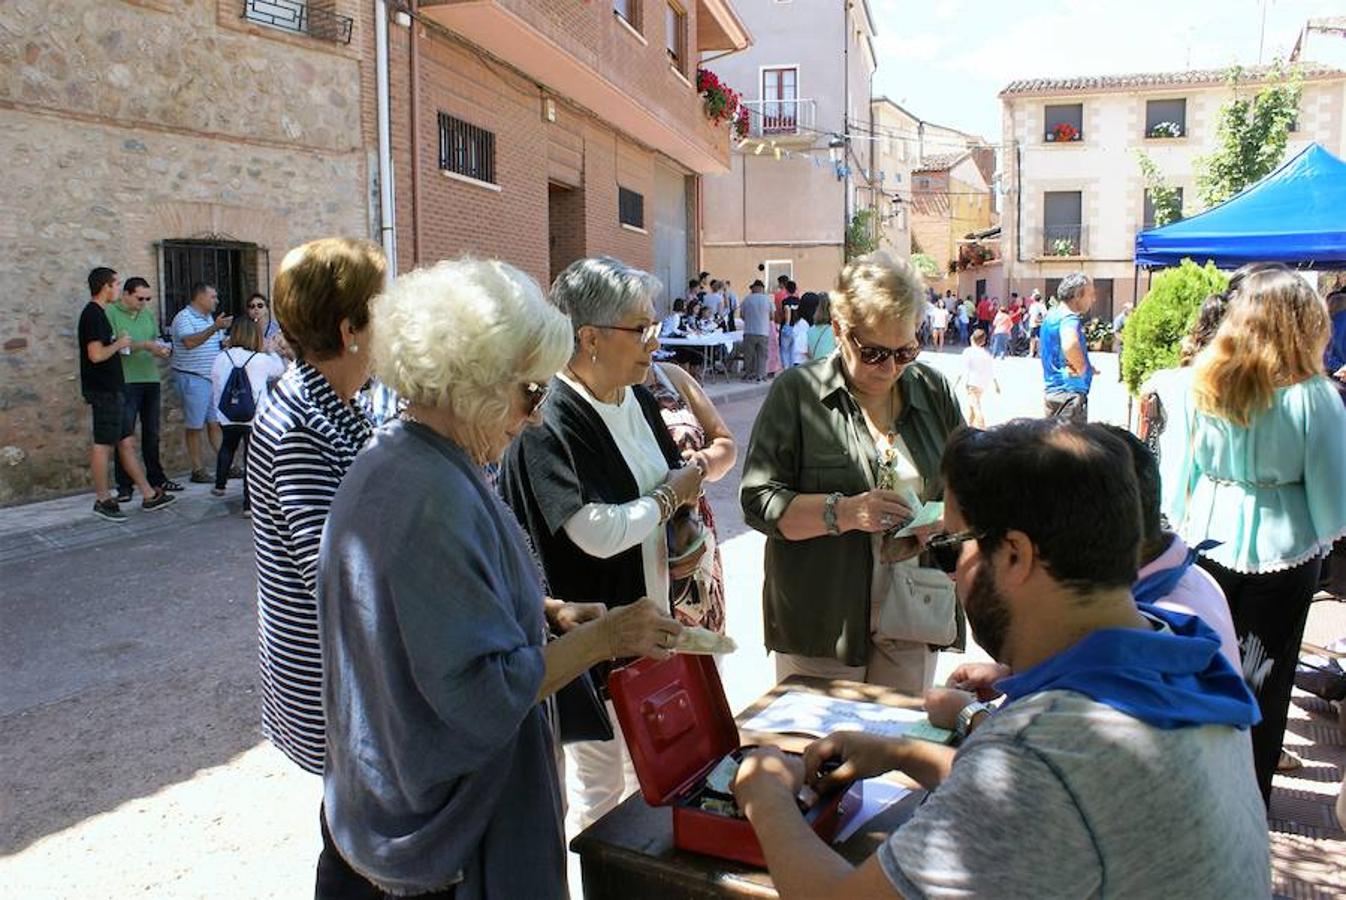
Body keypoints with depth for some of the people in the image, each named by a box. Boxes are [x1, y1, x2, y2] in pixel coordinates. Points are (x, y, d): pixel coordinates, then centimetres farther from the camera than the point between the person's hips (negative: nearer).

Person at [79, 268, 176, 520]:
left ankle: (148, 495, 16)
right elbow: (96, 355, -23)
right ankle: (102, 500, 8)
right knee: (103, 445, -1)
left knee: (126, 443, 11)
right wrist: (119, 344, -9)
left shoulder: (96, 313, 15)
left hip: (109, 390, 10)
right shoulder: (94, 314, -15)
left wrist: (119, 344, 12)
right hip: (103, 392, -10)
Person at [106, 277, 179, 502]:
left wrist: (160, 349, -3)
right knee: (125, 434, -3)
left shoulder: (148, 314, 14)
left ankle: (156, 477, 24)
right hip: (125, 381, -6)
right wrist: (144, 345, -18)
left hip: (150, 379, 6)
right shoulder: (111, 313, -6)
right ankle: (124, 486, 2)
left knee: (152, 433, 14)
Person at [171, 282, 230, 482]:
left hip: (213, 377, 8)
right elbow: (190, 342, -27)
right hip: (192, 378, -8)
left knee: (216, 422, 7)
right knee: (194, 426, -1)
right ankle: (198, 470, 3)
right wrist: (215, 328, -33)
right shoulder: (184, 317, -9)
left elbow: (220, 344, 30)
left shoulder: (210, 318, 18)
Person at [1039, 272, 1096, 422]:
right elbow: (1070, 345, -41)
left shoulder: (1051, 316, 14)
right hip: (1070, 393, -10)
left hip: (1053, 389, 10)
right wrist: (1082, 367, -22)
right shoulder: (1069, 318, -17)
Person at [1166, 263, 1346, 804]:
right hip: (1281, 546, -2)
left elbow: (1181, 462, -1)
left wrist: (1183, 519, 13)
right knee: (1263, 677, 12)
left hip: (1210, 536, 3)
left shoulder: (1203, 382, -9)